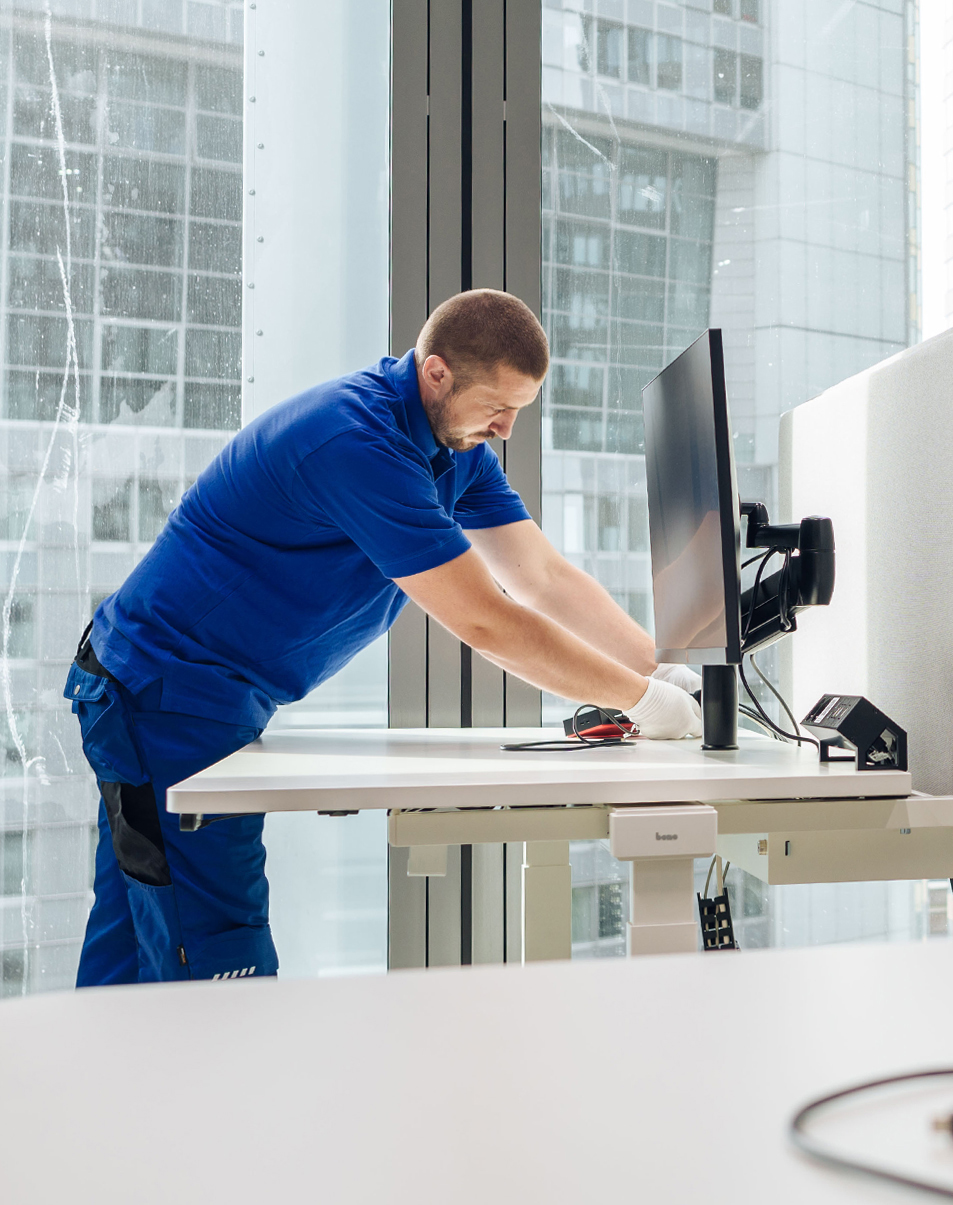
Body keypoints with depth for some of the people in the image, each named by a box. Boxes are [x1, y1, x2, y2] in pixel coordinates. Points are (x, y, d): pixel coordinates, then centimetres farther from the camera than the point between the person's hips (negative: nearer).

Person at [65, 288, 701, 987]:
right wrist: (641, 699, -18)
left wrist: (674, 670, -5)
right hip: (170, 695, -10)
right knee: (224, 967, -8)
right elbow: (484, 621, -26)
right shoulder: (357, 440, -26)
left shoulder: (459, 442, 5)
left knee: (133, 957, 16)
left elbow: (547, 578, 4)